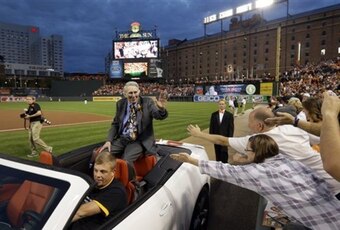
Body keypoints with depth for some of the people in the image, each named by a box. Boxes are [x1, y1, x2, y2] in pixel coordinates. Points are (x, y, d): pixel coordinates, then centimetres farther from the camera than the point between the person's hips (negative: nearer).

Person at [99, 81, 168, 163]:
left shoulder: (147, 102, -5)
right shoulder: (121, 103, 5)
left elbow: (160, 115, -20)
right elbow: (115, 124, 12)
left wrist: (161, 108, -44)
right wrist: (109, 141, -2)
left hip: (140, 141, -4)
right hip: (121, 139, 4)